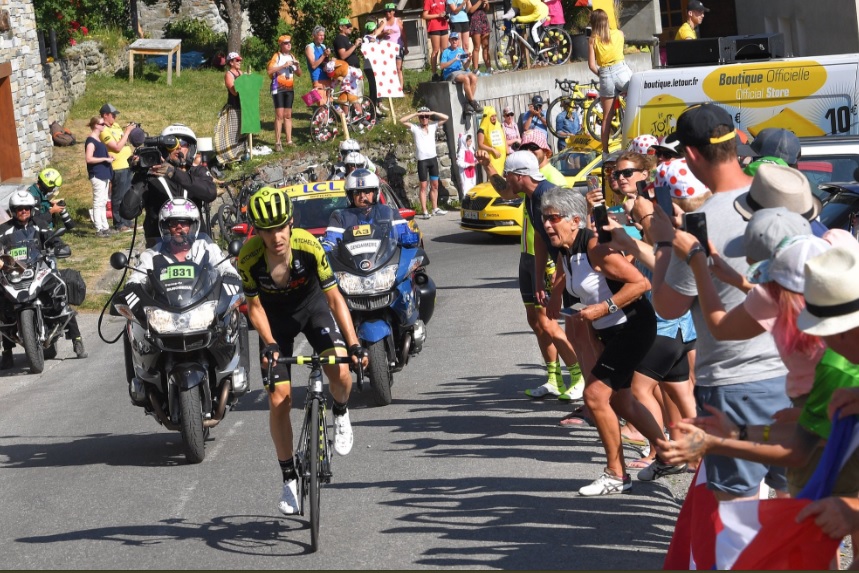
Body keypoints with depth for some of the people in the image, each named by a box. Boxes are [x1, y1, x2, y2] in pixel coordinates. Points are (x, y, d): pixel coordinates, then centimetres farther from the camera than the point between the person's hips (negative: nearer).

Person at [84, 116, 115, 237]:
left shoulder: (98, 139, 14)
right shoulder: (91, 141, -14)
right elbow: (89, 158, -23)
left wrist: (108, 156, 8)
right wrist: (105, 159, -19)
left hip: (104, 175, 10)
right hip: (97, 175, -10)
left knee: (103, 203, 14)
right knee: (98, 203, -7)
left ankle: (105, 227, 19)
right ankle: (99, 230, -5)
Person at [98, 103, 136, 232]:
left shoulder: (115, 125, 12)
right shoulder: (104, 131, -16)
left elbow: (125, 140, 20)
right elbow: (117, 147, -22)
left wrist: (131, 131, 3)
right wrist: (127, 132, -18)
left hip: (126, 164, 9)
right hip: (118, 167, -9)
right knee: (119, 197, -3)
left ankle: (127, 221, 26)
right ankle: (119, 224, 4)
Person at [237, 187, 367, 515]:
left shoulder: (308, 246, -31)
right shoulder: (249, 258, -29)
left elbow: (334, 298, -24)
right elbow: (254, 306, -14)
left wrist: (353, 344, -31)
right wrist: (269, 345, -28)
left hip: (312, 306, -1)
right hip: (275, 318, 1)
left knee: (341, 373, -25)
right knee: (279, 401, -6)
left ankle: (340, 414, 10)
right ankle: (289, 479, 11)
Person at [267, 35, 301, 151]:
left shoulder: (292, 57, 12)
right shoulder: (277, 56, -4)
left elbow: (299, 74, 14)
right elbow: (269, 71, -18)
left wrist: (297, 66, -6)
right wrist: (284, 65, -23)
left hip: (289, 89, 5)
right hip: (278, 88, -5)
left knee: (288, 115, 8)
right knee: (279, 115, -10)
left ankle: (289, 141, 12)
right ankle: (277, 143, -11)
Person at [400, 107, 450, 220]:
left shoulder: (433, 126, 7)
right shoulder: (415, 128, -2)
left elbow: (445, 118, 6)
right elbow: (402, 120, -11)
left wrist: (433, 113, -5)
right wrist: (416, 113, -11)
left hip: (433, 158, 4)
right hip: (422, 160, -4)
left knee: (435, 185, 10)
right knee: (423, 186, -2)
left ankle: (435, 208, 20)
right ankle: (424, 211, -3)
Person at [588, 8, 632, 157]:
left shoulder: (592, 40, 2)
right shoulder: (618, 33, 6)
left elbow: (591, 65, -2)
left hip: (605, 76, 1)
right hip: (621, 71, -1)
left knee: (607, 117, 8)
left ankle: (605, 151, 9)